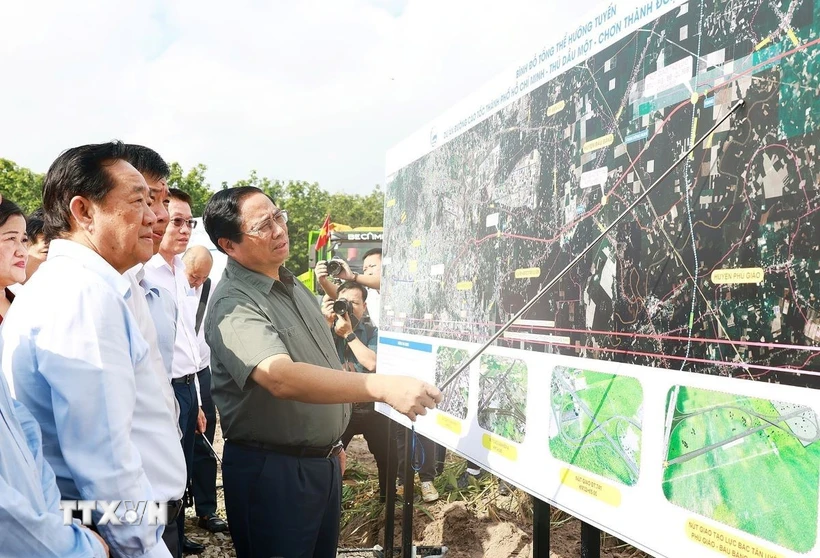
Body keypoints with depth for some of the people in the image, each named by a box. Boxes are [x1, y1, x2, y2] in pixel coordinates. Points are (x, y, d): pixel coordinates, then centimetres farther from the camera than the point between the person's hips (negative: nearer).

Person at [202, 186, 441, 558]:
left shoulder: (292, 284, 9)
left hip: (324, 462, 8)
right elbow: (282, 378, -37)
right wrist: (384, 387, -44)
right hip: (271, 471, -8)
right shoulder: (233, 305, -21)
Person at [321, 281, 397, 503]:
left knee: (388, 456, 10)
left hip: (372, 408, 1)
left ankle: (388, 496, 32)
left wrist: (348, 333, -18)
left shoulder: (373, 333, 0)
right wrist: (326, 324, -19)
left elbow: (372, 363, -18)